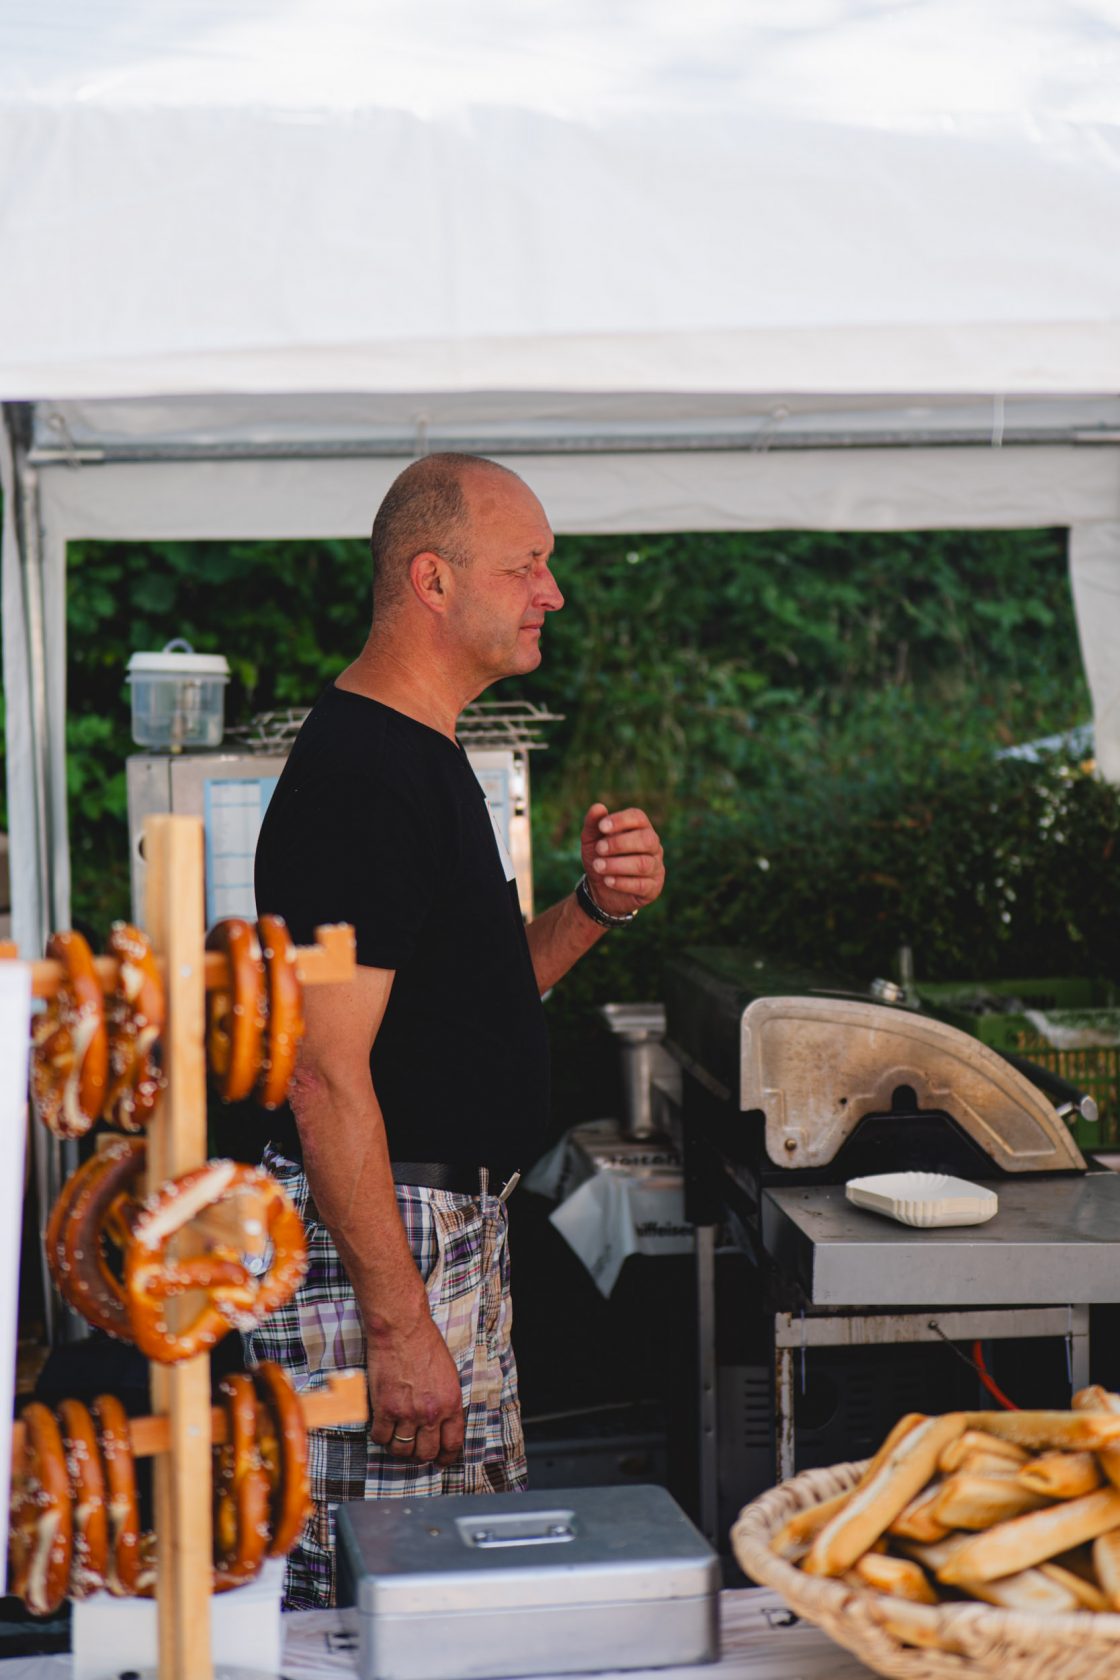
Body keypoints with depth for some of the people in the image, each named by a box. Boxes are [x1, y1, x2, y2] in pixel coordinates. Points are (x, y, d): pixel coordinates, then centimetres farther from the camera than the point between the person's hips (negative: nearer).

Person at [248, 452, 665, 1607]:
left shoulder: (423, 756, 14)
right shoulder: (355, 778, -19)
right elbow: (328, 1076, -23)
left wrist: (592, 911, 3)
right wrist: (397, 1326, -24)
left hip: (456, 1227, 11)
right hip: (375, 1243, -11)